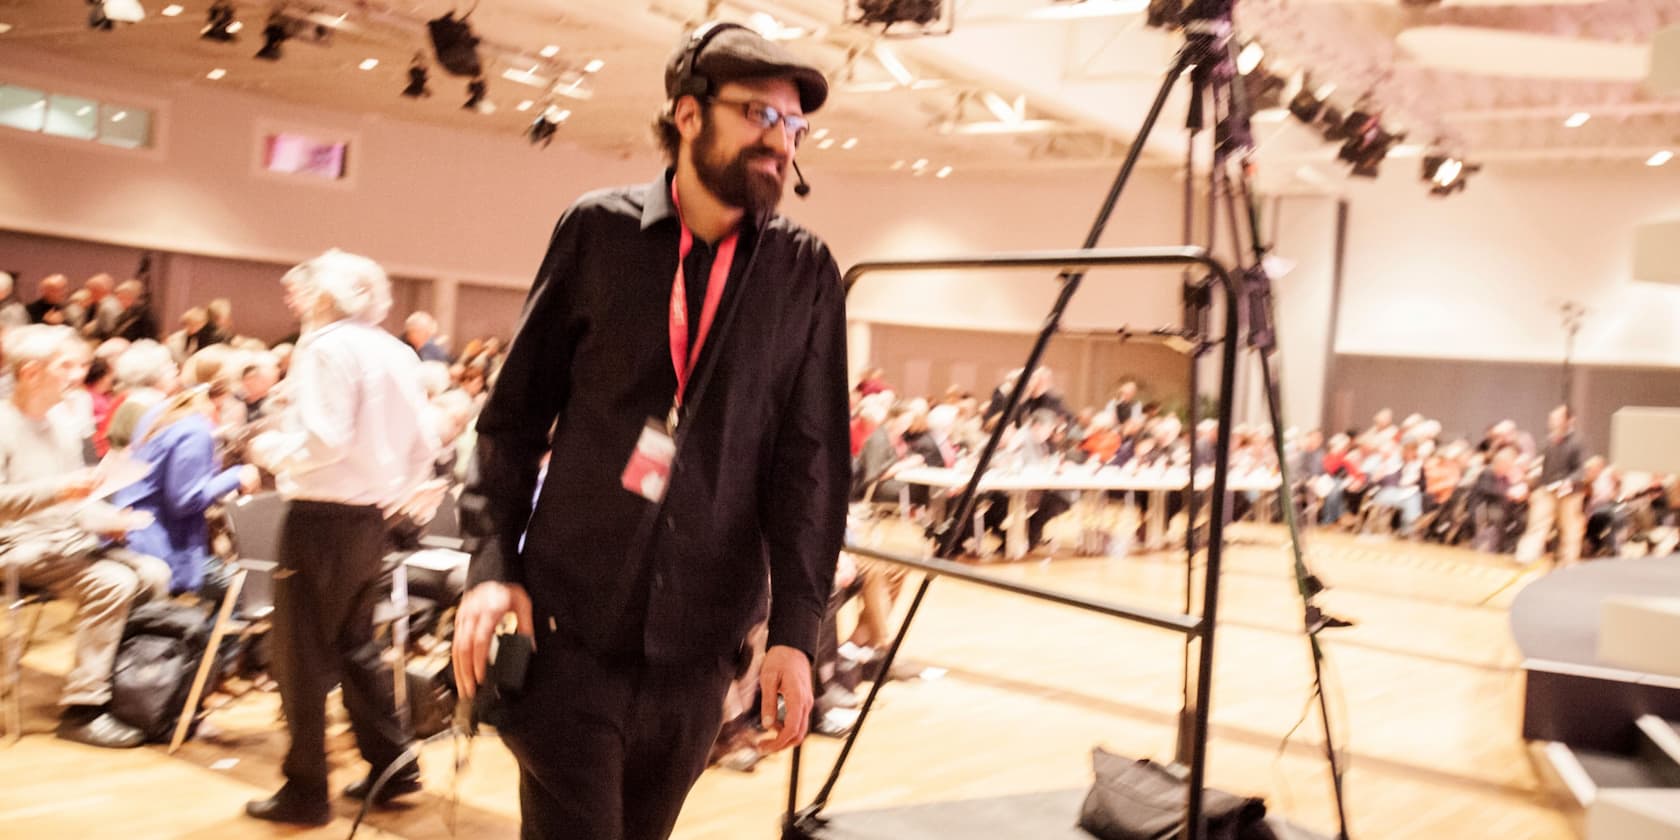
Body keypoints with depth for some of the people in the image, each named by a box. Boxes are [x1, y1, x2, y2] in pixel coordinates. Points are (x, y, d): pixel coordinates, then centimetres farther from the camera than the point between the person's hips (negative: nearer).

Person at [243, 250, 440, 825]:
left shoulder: (327, 346, -11)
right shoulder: (397, 354, 10)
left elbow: (324, 438, -21)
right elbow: (422, 448, 9)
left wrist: (270, 450, -5)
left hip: (322, 517, -7)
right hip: (371, 518, 7)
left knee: (303, 655, 2)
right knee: (355, 646, 19)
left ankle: (306, 791, 9)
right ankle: (391, 765, 22)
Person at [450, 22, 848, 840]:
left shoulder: (805, 272, 2)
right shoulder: (599, 230, 0)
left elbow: (811, 458, -1)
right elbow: (515, 412, 3)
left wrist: (795, 627, -7)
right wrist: (492, 564, -6)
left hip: (698, 641, 2)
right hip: (571, 624, -1)